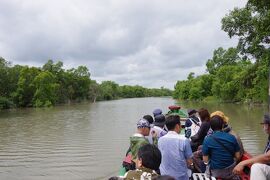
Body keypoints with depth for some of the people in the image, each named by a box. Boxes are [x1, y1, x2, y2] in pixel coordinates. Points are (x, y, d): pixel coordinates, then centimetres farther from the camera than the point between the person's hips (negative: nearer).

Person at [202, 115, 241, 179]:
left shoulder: (207, 140, -16)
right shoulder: (232, 137, -8)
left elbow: (205, 160, -12)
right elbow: (238, 157, -3)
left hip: (215, 172, -2)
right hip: (230, 171, 3)